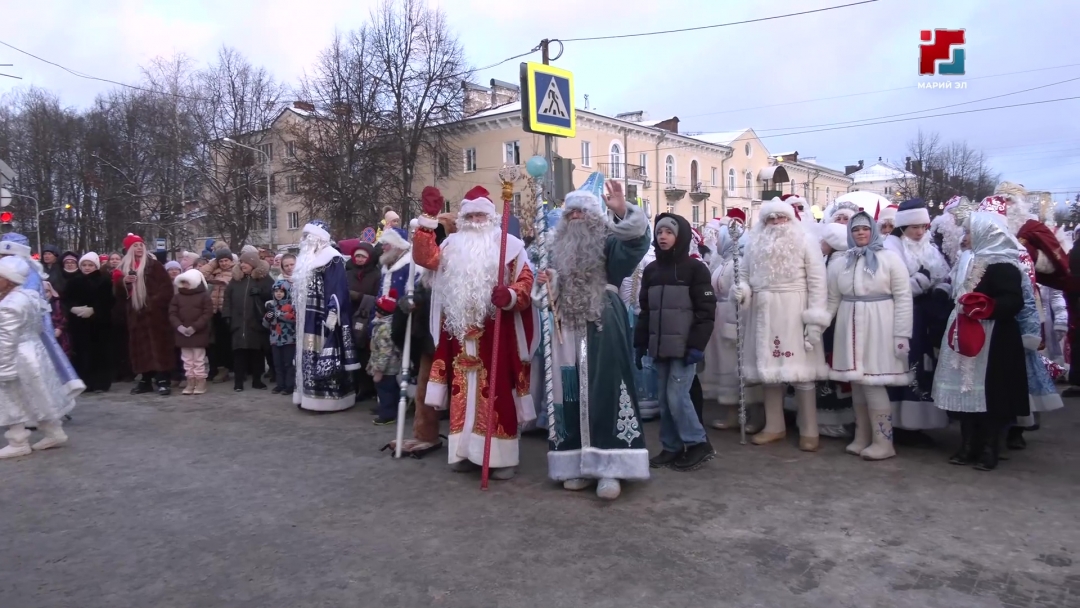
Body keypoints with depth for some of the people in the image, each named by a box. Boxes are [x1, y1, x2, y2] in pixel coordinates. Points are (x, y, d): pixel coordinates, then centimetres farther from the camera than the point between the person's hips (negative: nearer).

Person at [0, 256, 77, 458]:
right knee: (38, 398, 17)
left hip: (17, 359, -10)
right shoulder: (28, 296, 7)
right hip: (34, 352, 10)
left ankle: (19, 443, 13)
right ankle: (55, 432, 24)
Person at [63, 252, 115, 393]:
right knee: (80, 352, 1)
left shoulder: (104, 281, 1)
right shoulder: (74, 281, 11)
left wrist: (93, 310, -19)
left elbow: (107, 302, -7)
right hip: (78, 322, 3)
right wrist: (73, 308, -15)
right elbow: (66, 299, 5)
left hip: (99, 322, -2)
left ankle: (100, 383, 4)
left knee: (99, 352, -1)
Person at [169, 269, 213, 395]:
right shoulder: (177, 297, 8)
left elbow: (207, 314, -11)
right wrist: (179, 326, -13)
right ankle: (190, 382, 16)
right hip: (182, 333, 4)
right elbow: (172, 314, 4)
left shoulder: (204, 296, -5)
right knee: (187, 359, 10)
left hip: (199, 333, -4)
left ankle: (201, 382, 8)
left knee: (199, 359, 1)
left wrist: (194, 327, -18)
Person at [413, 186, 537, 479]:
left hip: (496, 333, -4)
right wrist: (429, 220, -6)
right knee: (464, 391, 9)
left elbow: (525, 281, -3)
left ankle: (502, 456, 4)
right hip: (461, 333, 4)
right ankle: (465, 450, 19)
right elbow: (426, 257, 0)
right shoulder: (452, 245, 15)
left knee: (496, 392, -4)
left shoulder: (509, 245, 3)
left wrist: (510, 296, -24)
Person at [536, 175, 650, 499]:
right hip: (567, 329, 6)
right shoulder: (559, 248, 18)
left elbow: (636, 242, -23)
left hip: (602, 329, -5)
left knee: (603, 392, -7)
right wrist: (547, 284, -1)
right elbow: (548, 294, 22)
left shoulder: (608, 243, 0)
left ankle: (609, 467, -4)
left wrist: (623, 211, -37)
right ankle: (579, 463, 15)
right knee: (572, 394, 6)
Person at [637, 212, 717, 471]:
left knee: (677, 396, -8)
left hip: (684, 347, -6)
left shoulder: (695, 268, -5)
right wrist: (639, 344, 11)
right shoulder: (651, 270, 12)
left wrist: (697, 345, -15)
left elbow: (706, 311, -8)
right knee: (665, 399, 8)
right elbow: (644, 311, 15)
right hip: (659, 347, 6)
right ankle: (671, 448, 18)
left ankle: (699, 444, 8)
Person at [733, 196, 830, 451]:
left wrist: (816, 318, -13)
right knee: (770, 366, 8)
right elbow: (744, 275, 15)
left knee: (800, 369, -2)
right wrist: (742, 290, -9)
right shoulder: (755, 244, 11)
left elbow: (817, 281, -6)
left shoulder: (806, 241, -1)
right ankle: (774, 426, 19)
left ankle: (808, 431, 7)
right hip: (764, 313, 4)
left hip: (794, 313, -4)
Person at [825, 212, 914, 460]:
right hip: (850, 328, 4)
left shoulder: (890, 259, -2)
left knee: (874, 383, -6)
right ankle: (862, 438, 19)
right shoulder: (839, 262, 9)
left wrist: (902, 334, -11)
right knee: (857, 383, 8)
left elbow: (903, 298, -5)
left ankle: (883, 442, 5)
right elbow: (833, 299, 12)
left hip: (878, 328, -4)